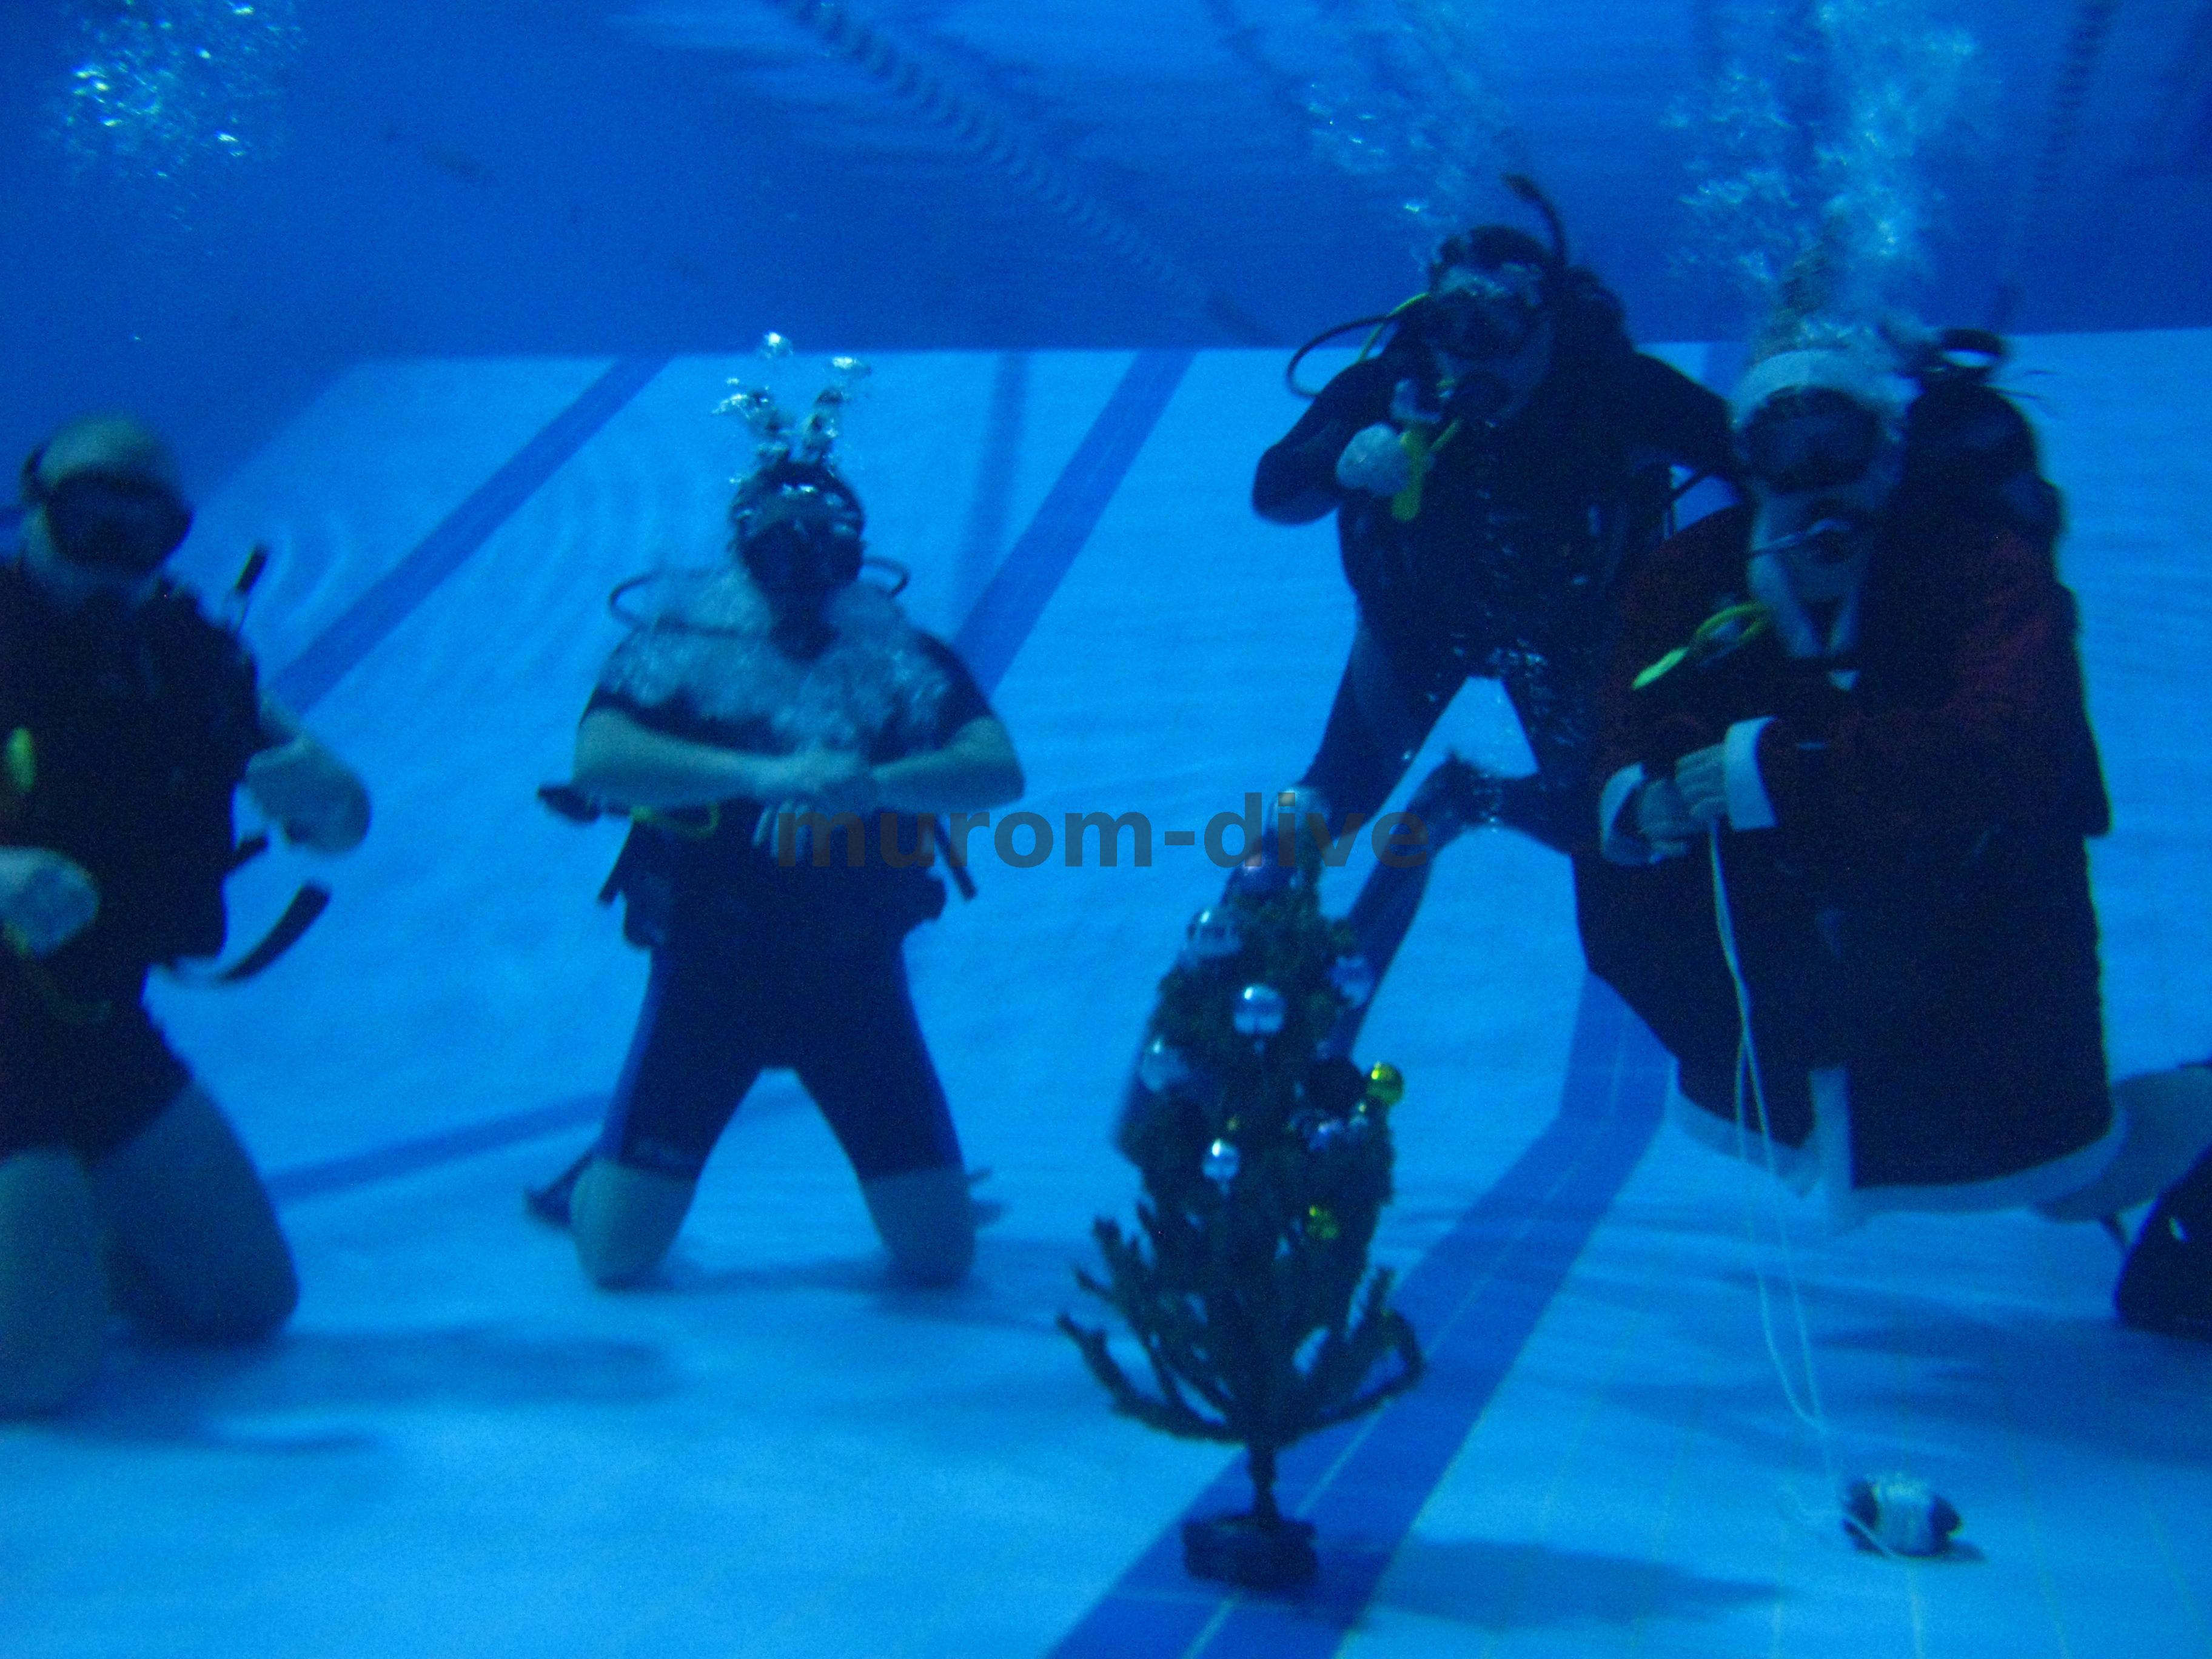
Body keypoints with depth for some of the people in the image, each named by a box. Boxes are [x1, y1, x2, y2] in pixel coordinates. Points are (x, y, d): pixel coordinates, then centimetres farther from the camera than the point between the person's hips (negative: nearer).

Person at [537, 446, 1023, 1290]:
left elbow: (999, 771, -13)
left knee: (942, 1257, 2)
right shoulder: (679, 645, -4)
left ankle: (903, 1185, 37)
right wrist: (760, 772, -32)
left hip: (856, 976, 1)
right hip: (706, 972, -1)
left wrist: (875, 782, -32)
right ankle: (603, 1173, 35)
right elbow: (598, 759, -21)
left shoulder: (903, 655, 1)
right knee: (615, 1256, 0)